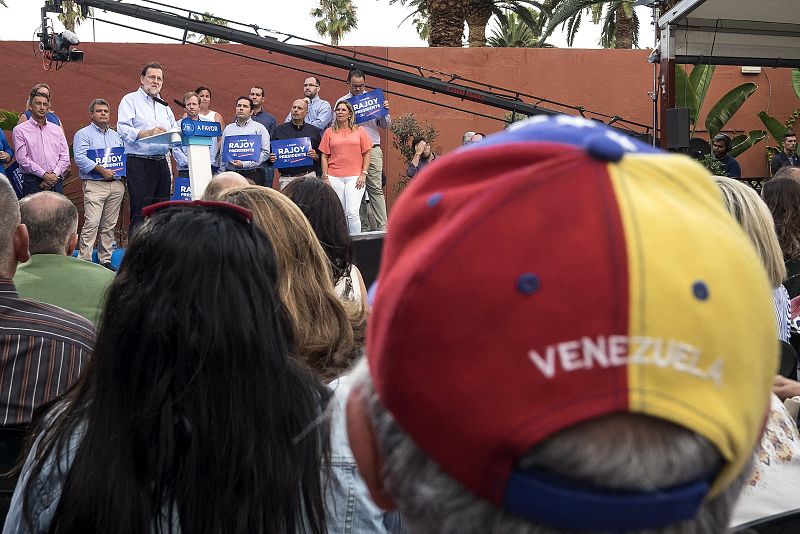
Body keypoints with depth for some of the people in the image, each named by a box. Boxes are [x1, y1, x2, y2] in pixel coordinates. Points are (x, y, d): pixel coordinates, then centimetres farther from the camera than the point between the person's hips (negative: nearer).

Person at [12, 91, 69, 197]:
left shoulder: (57, 130, 17)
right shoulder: (20, 130, 4)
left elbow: (65, 157, 10)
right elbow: (22, 158, -5)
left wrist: (54, 175, -6)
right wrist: (44, 175, -11)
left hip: (56, 182, 3)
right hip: (33, 183, -3)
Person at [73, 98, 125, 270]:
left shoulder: (116, 136, 23)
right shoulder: (83, 134, 3)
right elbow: (80, 158, -11)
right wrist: (101, 170, -16)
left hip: (116, 184, 6)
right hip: (94, 185, -6)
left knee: (109, 225, 6)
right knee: (92, 223, -15)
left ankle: (105, 260, 11)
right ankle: (84, 260, -13)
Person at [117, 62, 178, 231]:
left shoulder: (164, 105, 23)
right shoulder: (130, 100, 2)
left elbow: (175, 130, 18)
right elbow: (123, 129, -12)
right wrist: (147, 133, -26)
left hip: (161, 163, 7)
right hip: (139, 163, -6)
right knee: (140, 214, -9)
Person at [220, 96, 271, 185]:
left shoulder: (259, 128, 4)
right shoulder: (228, 129, 17)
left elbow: (265, 153, -5)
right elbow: (223, 153, 18)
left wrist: (244, 164, -12)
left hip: (252, 175, -3)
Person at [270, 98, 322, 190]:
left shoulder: (314, 131, 11)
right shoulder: (279, 130, 10)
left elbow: (321, 157, 11)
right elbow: (271, 153, 15)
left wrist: (315, 156, -9)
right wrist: (271, 158, -6)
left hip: (308, 176, 0)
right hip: (286, 178, 0)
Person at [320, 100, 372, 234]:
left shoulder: (359, 131, 8)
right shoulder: (329, 132, 10)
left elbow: (367, 153, 7)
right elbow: (324, 156, 9)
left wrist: (363, 174, -2)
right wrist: (325, 177, 1)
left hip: (354, 177, -2)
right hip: (335, 178, 2)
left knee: (352, 212, -12)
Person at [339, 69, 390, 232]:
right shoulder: (342, 102, 9)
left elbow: (386, 126, 12)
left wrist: (385, 111, -5)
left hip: (372, 150, 0)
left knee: (376, 188, -7)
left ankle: (382, 226, -9)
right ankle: (363, 227, 7)